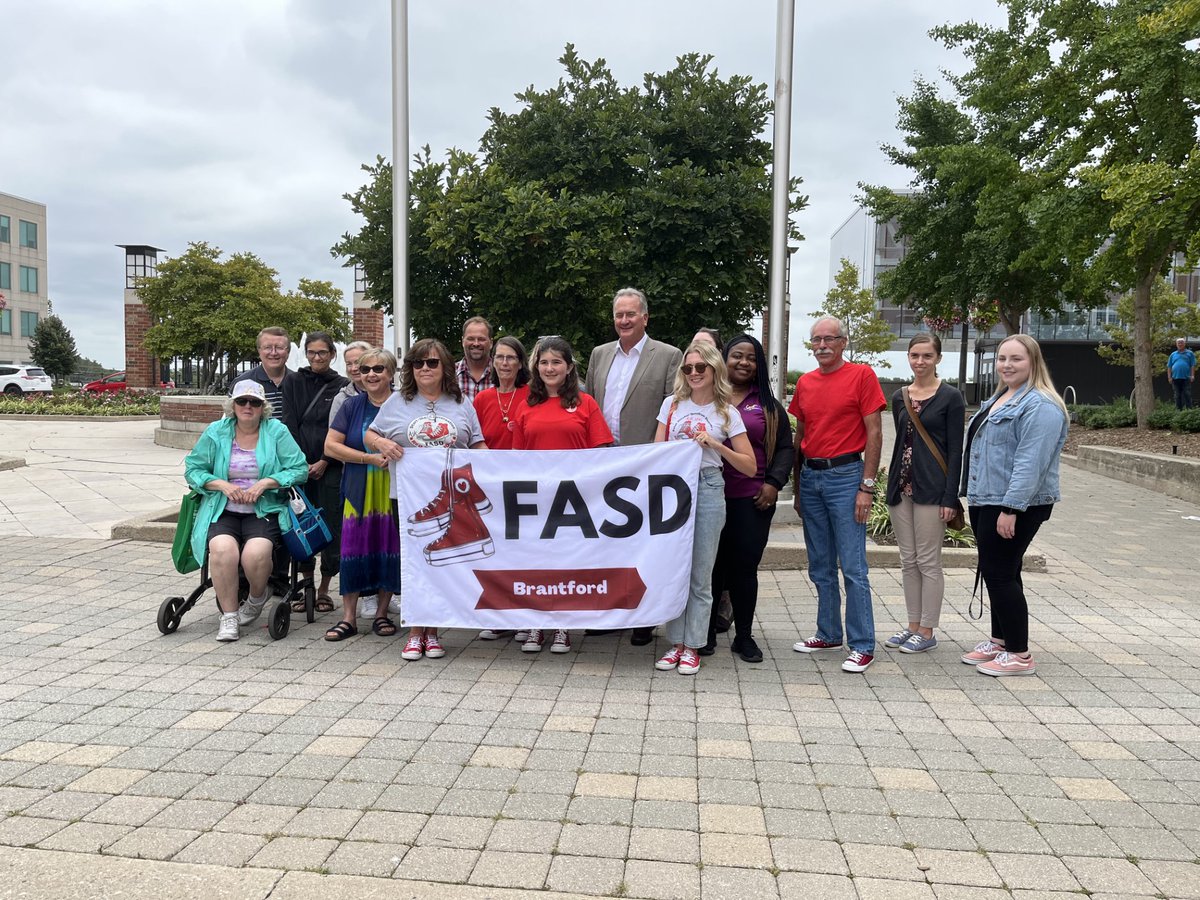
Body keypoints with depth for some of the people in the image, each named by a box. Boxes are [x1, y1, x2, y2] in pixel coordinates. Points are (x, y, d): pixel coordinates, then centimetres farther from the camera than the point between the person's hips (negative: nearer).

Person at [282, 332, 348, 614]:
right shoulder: (294, 382, 10)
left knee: (330, 526, -1)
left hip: (331, 467, -2)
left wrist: (325, 462, -8)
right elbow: (290, 424, 3)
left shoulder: (343, 387, 4)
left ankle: (324, 588, 10)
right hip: (300, 464, 2)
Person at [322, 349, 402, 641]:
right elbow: (331, 446, 0)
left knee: (389, 549, 3)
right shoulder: (352, 406, 5)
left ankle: (381, 613, 18)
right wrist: (370, 458, -11)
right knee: (354, 549, -1)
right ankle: (349, 617, 8)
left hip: (394, 492, 0)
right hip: (358, 491, 1)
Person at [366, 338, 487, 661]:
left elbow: (478, 444, 11)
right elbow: (369, 437, 12)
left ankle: (432, 631, 15)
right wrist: (382, 444, -10)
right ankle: (415, 632, 8)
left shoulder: (461, 404, 12)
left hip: (452, 497, 1)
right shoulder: (398, 402, 9)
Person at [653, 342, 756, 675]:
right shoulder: (672, 404, 9)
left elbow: (750, 466, -1)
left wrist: (716, 445, -13)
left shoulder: (728, 413, 3)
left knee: (700, 574, 2)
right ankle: (676, 643, 16)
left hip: (707, 489, -2)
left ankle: (693, 647, 13)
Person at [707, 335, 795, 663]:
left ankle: (744, 636, 16)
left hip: (753, 499, 1)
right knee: (711, 565, 4)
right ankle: (706, 632, 18)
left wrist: (774, 483, -3)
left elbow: (785, 447, 11)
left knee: (745, 567, 4)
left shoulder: (768, 405, 11)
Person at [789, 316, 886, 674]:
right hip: (811, 476, 6)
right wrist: (798, 486, 15)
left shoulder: (862, 375, -4)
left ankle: (863, 645, 4)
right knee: (820, 567, 13)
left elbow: (874, 433, -7)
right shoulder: (805, 382, 11)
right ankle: (828, 634, 25)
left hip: (845, 475, -6)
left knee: (853, 567, -4)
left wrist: (867, 486, -12)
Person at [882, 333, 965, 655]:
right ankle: (913, 626, 22)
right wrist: (892, 483, 12)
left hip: (931, 488, -6)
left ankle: (927, 632, 11)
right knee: (908, 562, 11)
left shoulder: (950, 397, -5)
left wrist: (949, 498, -13)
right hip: (901, 486, 6)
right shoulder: (899, 397, 10)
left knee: (928, 562, 1)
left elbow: (955, 451, -8)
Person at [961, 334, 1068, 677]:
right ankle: (999, 641, 27)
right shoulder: (999, 399, 16)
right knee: (997, 572, 16)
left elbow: (1031, 463, -23)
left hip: (1013, 506, -10)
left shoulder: (1040, 405, -16)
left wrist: (1011, 508, -26)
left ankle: (1019, 655, 6)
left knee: (1000, 574, -5)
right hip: (985, 501, 10)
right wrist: (973, 496, 22)